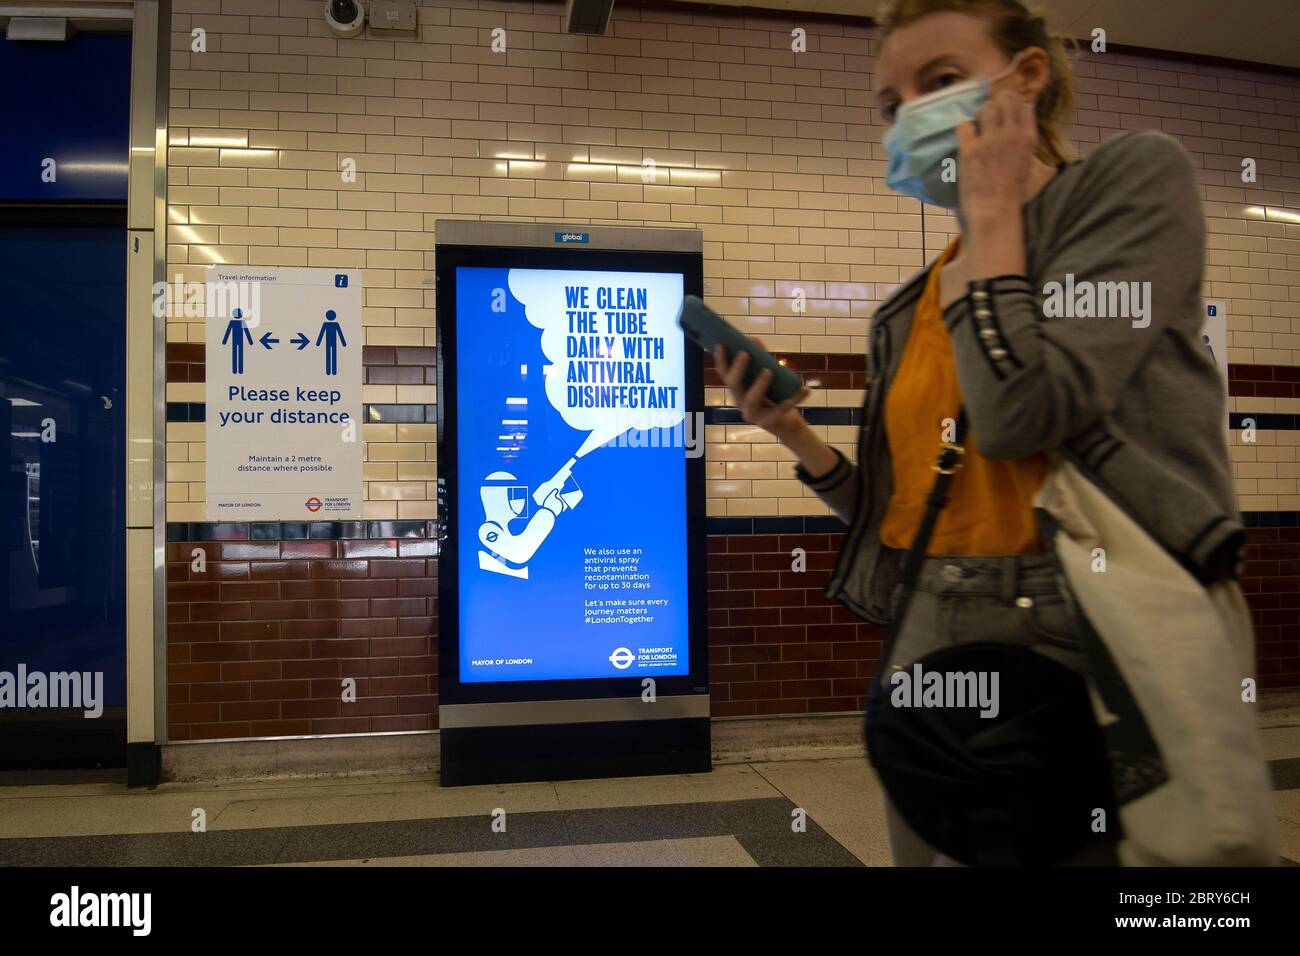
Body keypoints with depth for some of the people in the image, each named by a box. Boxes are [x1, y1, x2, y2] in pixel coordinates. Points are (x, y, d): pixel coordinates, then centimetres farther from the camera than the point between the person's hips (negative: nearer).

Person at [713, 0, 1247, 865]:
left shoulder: (1135, 176, -3)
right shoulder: (911, 312, 12)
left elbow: (1019, 414, -20)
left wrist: (991, 213, -8)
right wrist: (795, 434, 1)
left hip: (1072, 638, -6)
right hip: (928, 636, 6)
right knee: (931, 845, 15)